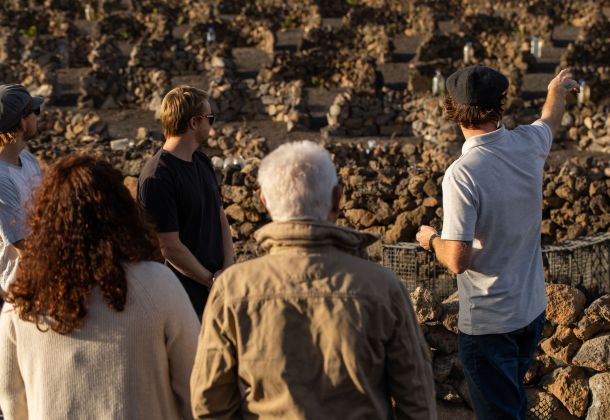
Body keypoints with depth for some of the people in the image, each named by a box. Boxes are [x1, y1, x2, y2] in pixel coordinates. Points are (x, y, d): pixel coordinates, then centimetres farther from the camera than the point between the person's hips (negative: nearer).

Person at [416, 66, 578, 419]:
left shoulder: (462, 174, -26)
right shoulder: (528, 145, -7)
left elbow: (458, 261, -26)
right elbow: (550, 121, 20)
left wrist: (431, 238, -4)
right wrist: (558, 90, 42)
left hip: (488, 321, -6)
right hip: (532, 309, 6)